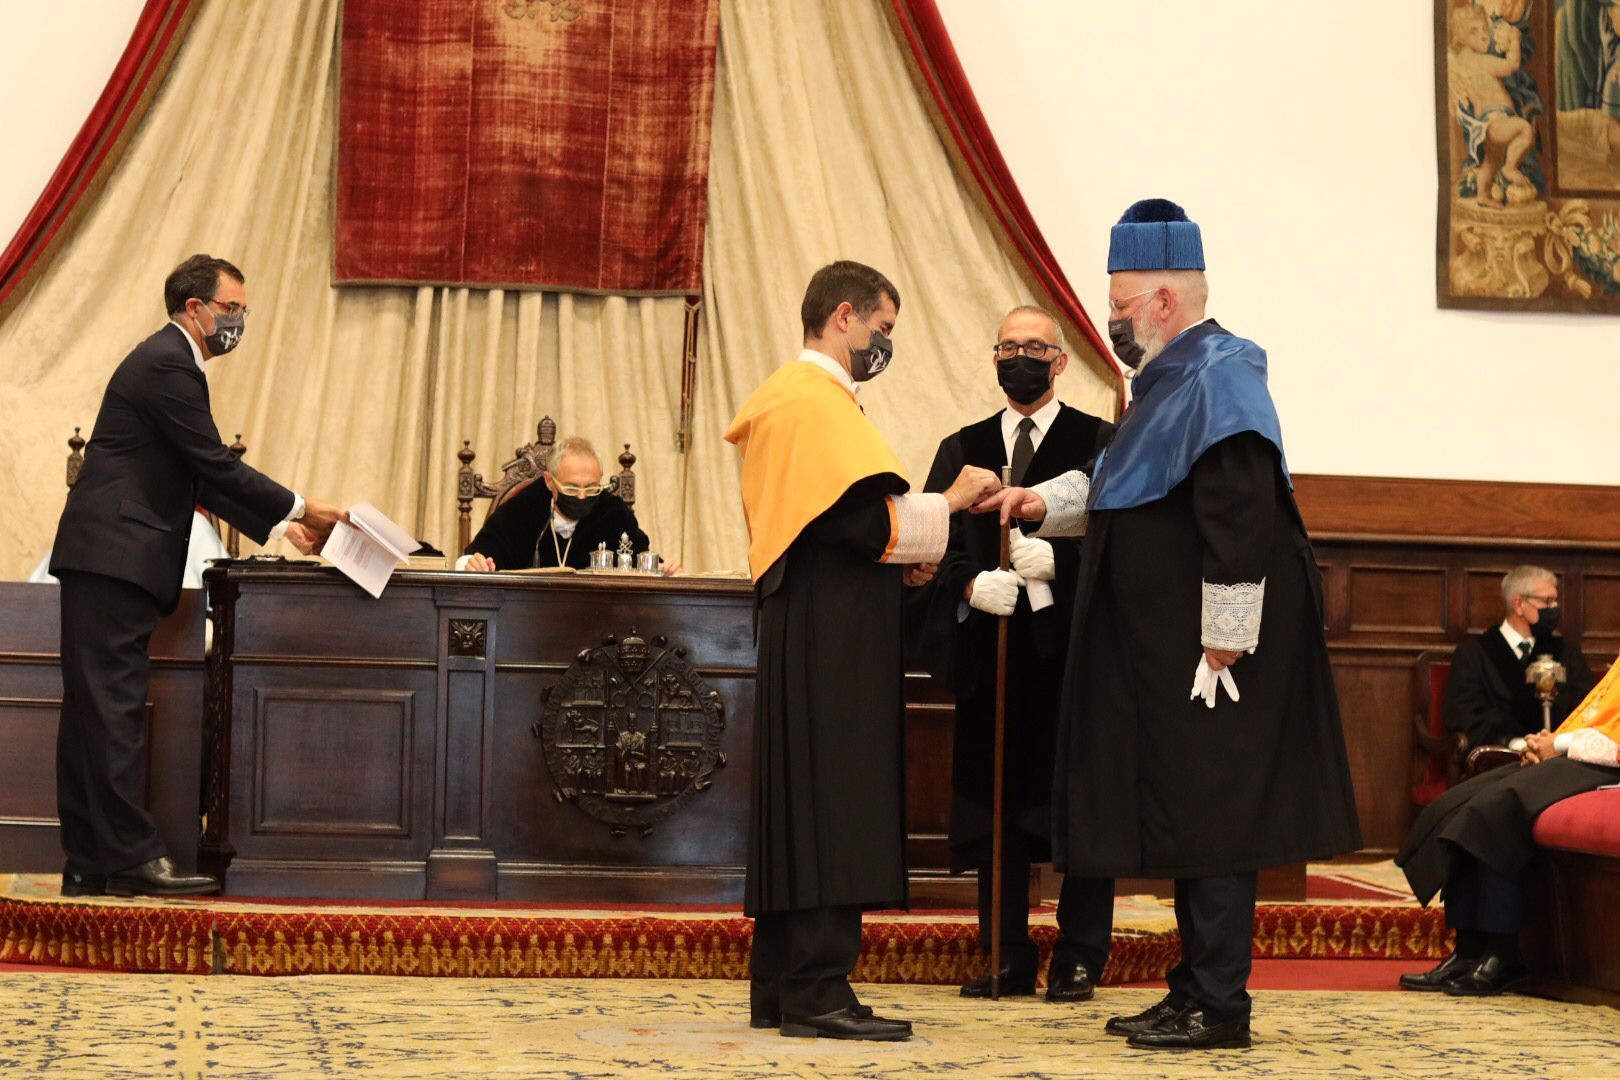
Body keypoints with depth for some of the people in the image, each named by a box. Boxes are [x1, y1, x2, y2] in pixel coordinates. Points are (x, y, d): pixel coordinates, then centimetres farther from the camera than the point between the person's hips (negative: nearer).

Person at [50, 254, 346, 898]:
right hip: (115, 557, -11)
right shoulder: (167, 365, -11)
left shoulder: (171, 363, 22)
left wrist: (278, 528, 16)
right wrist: (300, 509, -8)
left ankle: (88, 865, 8)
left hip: (106, 560, 11)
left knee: (95, 711, 8)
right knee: (115, 707, -10)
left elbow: (203, 478, 23)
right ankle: (131, 858, -11)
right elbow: (215, 466, -14)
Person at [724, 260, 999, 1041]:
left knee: (804, 803, 11)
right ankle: (816, 990, -10)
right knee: (831, 803, -10)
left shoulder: (793, 394, 19)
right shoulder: (818, 403, -14)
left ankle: (780, 987, 14)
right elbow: (864, 515, -21)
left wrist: (894, 559, 11)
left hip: (814, 635, 11)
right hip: (830, 638, -11)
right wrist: (949, 501, -7)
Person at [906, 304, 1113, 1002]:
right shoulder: (962, 450, 15)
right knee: (996, 808, 5)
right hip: (990, 655, 3)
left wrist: (1057, 558, -21)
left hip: (1073, 649, -3)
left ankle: (1078, 959, 5)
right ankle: (1008, 958, 12)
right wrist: (970, 583, -14)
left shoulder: (1102, 444, 5)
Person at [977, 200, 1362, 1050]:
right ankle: (1195, 993, 19)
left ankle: (1220, 1006, -1)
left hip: (1202, 650, -10)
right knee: (1183, 819, 13)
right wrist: (1046, 502, 13)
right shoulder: (1172, 378, 15)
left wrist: (1222, 643, -24)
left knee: (1206, 816, -6)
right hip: (1162, 651, 10)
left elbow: (1240, 512, -22)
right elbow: (1120, 487, 27)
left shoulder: (1219, 375, -15)